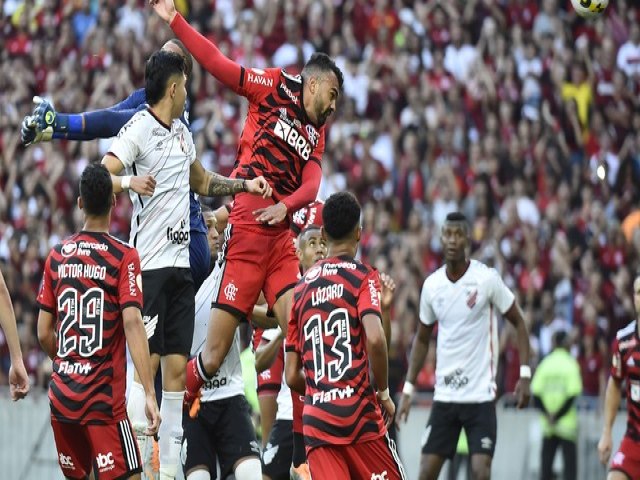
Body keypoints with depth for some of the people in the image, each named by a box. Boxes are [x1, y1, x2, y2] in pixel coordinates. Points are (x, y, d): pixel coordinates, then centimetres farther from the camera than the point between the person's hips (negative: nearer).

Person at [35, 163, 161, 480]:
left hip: (61, 394, 5)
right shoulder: (124, 257, -7)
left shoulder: (57, 256, 7)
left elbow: (44, 335, 9)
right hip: (104, 399, -5)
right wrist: (149, 394, -20)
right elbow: (132, 324, -17)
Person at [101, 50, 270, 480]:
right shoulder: (139, 129, -9)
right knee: (146, 364, -9)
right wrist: (129, 181, -39)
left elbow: (201, 181, 35)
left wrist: (245, 185, 23)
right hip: (149, 266, -8)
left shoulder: (182, 132, 17)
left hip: (180, 264, 8)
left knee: (176, 368, 5)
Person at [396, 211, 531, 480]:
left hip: (480, 395, -4)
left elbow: (519, 323, 0)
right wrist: (408, 389, 11)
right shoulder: (432, 285, 4)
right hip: (444, 395, 4)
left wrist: (525, 375, -10)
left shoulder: (487, 279, -8)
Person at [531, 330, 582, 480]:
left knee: (546, 462, 10)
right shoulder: (571, 364, -7)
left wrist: (547, 414, -5)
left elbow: (536, 393, -4)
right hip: (567, 423, -3)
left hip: (547, 426, 3)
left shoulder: (545, 363, 2)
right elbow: (573, 395, -14)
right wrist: (558, 416, -9)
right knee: (570, 463, 0)